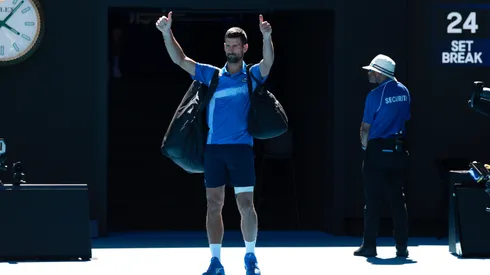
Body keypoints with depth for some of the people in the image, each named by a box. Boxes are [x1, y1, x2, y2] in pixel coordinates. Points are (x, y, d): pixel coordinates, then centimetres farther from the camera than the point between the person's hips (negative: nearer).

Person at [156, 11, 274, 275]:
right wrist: (167, 32, -7)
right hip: (213, 148, 3)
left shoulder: (252, 75, 3)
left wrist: (267, 37, -36)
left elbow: (268, 62, -17)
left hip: (241, 147, -3)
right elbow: (180, 59, 7)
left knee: (246, 205, -2)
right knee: (214, 205, 2)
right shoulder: (212, 75, 10)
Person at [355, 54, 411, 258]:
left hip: (377, 150, -5)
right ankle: (402, 246, 6)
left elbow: (366, 127, -8)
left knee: (373, 199, 0)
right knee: (397, 198, 7)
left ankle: (369, 245, 1)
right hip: (398, 151, 5)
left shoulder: (375, 95, -13)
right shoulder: (403, 92, 6)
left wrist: (365, 144, 9)